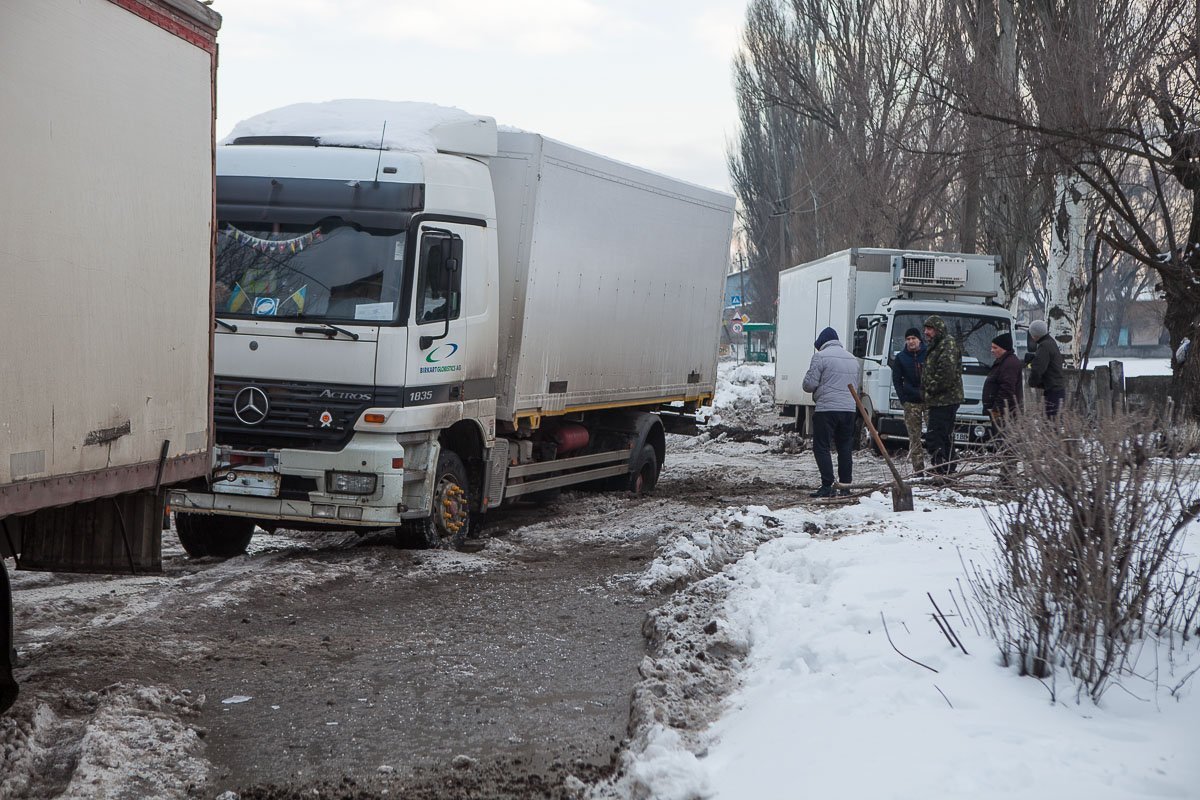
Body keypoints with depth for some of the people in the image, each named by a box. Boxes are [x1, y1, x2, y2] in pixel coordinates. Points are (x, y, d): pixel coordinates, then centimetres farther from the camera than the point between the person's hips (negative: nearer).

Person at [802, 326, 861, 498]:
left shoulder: (821, 356, -5)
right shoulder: (853, 359, 17)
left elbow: (809, 384, -7)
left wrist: (818, 388, 14)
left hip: (826, 408, -6)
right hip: (849, 409, 6)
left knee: (821, 447, -2)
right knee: (845, 448, 12)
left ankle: (827, 486, -10)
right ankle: (845, 486, 12)